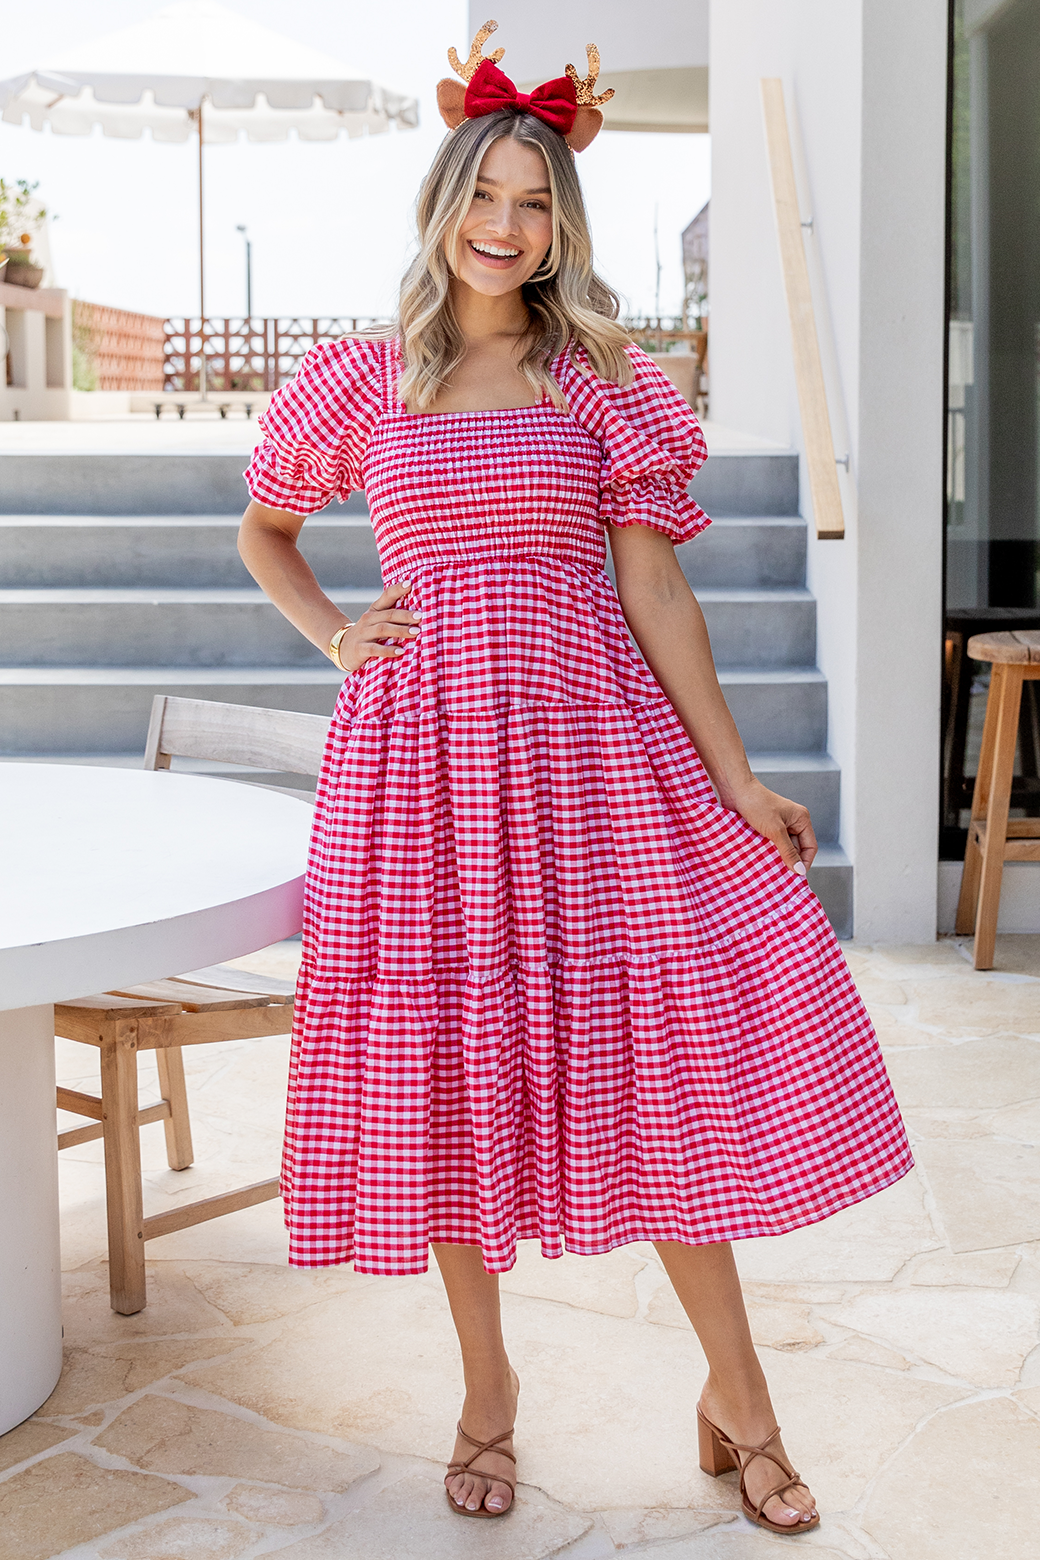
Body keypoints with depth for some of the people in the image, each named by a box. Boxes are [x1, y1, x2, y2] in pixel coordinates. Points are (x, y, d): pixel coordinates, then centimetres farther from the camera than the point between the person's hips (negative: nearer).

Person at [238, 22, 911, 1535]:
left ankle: (737, 1394, 16)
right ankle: (486, 1386, 25)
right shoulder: (363, 380, 7)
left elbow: (654, 585, 1)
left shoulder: (605, 379, 4)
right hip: (424, 745, 1)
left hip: (591, 739, -1)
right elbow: (264, 529, 22)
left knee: (662, 1047, 0)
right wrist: (333, 635, 5)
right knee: (443, 1057, 6)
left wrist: (737, 778, -3)